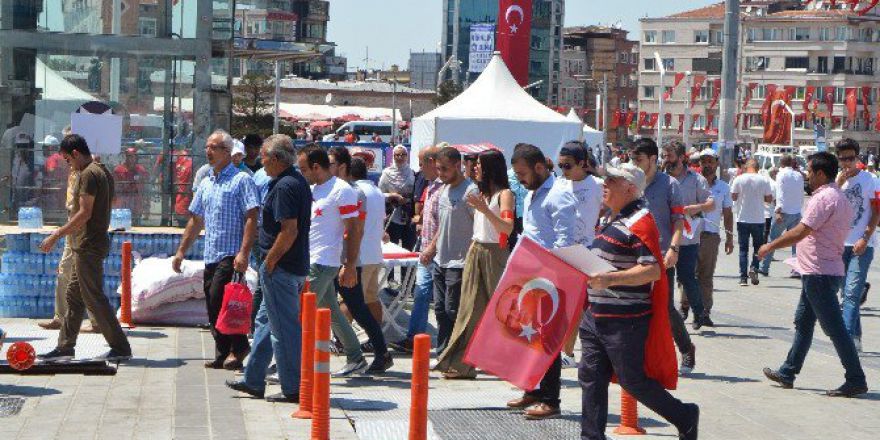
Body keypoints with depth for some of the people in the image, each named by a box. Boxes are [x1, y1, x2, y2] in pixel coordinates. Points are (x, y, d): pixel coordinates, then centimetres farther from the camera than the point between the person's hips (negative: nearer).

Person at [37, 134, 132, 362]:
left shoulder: (88, 174, -16)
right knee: (73, 296, 14)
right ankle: (65, 347, 20)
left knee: (94, 298, -6)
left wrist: (56, 236, -17)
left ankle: (120, 348, -3)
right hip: (90, 244, 10)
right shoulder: (104, 172, 14)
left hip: (88, 246, -10)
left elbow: (85, 213, -22)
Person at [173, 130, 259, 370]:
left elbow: (251, 218, -13)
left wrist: (244, 253, -22)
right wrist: (181, 251, 20)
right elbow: (196, 221, 24)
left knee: (218, 299, -16)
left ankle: (239, 346, -2)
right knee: (213, 307, 6)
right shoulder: (206, 184, 18)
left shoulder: (241, 180, -5)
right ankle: (223, 354, 13)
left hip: (231, 254, -8)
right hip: (210, 255, 8)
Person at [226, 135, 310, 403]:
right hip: (296, 265, 10)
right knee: (265, 321, 18)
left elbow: (289, 231, -25)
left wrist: (270, 262, -16)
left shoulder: (284, 187, -18)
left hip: (281, 269, -10)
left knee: (285, 329, -3)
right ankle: (253, 381, 27)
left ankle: (294, 389, 4)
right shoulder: (298, 181, 13)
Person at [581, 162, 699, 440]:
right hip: (596, 314, 9)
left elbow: (653, 271, -24)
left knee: (632, 380, -1)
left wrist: (610, 279, -31)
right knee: (590, 377, 8)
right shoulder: (610, 219, 14)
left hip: (625, 320, -9)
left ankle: (684, 417, 17)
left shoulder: (639, 222, -16)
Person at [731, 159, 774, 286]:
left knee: (743, 248, 7)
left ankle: (743, 277, 2)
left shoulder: (739, 179, -5)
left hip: (743, 219, 0)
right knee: (758, 247, 16)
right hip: (758, 219, 0)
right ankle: (754, 268, -7)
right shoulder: (764, 180, -4)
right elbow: (769, 199, -1)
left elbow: (733, 196, -4)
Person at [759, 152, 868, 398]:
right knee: (803, 322, 17)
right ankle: (787, 373, 24)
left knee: (834, 327, -7)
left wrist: (770, 247, -10)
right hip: (822, 271, 11)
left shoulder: (823, 198, -18)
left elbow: (800, 232, -21)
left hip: (819, 273, -11)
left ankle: (856, 380, -5)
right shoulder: (840, 197, 14)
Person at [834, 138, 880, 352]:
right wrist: (839, 184, -14)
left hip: (861, 246, -5)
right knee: (847, 293, 11)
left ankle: (847, 336, -21)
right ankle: (856, 337, 21)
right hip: (840, 245, 5)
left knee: (851, 293, -16)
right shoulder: (837, 180, 9)